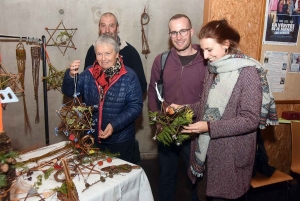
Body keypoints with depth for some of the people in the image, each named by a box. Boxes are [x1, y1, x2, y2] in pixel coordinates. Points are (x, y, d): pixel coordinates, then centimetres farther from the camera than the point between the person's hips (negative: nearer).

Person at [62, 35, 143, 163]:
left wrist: (115, 125, -26)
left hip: (120, 141, -3)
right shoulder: (89, 73, 1)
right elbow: (69, 92, -1)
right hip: (92, 138, 4)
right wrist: (71, 75, -21)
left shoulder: (129, 76, -13)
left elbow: (135, 106, -16)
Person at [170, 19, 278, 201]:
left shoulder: (248, 72, -17)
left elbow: (250, 120, -20)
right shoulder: (213, 69, 6)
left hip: (230, 156, -7)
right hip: (206, 150, 7)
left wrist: (209, 127, -25)